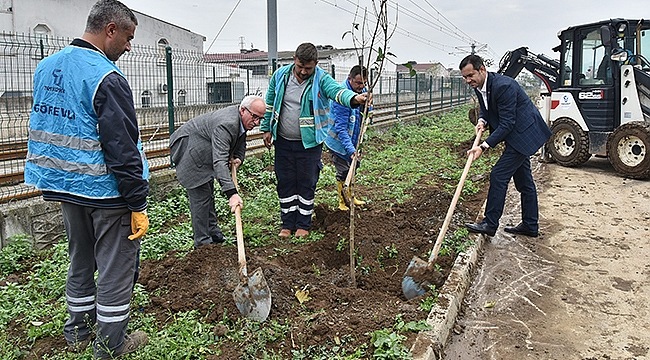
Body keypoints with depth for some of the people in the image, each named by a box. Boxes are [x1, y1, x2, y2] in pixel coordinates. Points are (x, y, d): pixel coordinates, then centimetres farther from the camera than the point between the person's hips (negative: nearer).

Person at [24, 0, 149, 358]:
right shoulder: (106, 78, -20)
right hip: (106, 191, -8)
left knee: (80, 261, 22)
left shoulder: (46, 67, 8)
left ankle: (78, 331, 36)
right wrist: (138, 204, -18)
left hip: (64, 185, 9)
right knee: (115, 268, 6)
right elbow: (122, 149, -22)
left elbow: (45, 126, 16)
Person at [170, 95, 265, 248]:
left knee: (208, 191, 17)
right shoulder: (225, 124, -36)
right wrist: (231, 193, -52)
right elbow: (219, 161, -45)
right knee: (200, 194, -10)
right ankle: (202, 241, -2)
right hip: (187, 146, -10)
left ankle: (212, 230, 30)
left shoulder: (243, 119, -7)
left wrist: (238, 157, -9)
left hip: (203, 149, 10)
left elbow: (241, 140, 14)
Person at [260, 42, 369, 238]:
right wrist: (266, 129, 9)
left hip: (309, 143, -3)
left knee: (307, 184, 7)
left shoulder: (321, 80, -13)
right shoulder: (280, 75, -3)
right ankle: (288, 224, 25)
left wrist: (354, 98, -55)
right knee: (285, 183, 11)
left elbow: (337, 90, -33)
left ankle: (303, 224, 23)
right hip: (283, 142, 3)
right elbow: (270, 102, 10)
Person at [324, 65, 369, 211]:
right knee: (343, 172, 1)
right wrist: (350, 149, -36)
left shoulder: (361, 90, -2)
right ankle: (342, 202, 19)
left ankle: (350, 197, 39)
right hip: (339, 142, -8)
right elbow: (340, 128, -31)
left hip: (352, 139, 8)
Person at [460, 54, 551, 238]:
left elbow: (507, 124, -28)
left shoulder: (503, 86, -27)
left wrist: (484, 146, -32)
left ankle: (490, 223, -3)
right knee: (524, 180, 15)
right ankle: (530, 225, 26)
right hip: (518, 135, 10)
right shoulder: (479, 87, 0)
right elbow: (487, 110, 16)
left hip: (523, 134, -10)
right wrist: (482, 120, -8)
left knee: (498, 175, -11)